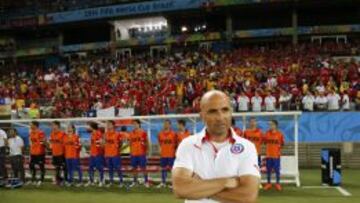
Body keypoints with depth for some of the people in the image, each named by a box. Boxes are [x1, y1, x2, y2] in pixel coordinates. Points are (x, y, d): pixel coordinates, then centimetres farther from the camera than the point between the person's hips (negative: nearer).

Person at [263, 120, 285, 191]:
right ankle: (268, 183, 19)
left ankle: (278, 184, 12)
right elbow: (265, 141, 11)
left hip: (276, 155, -3)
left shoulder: (279, 134, -3)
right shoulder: (267, 133, 5)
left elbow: (282, 143, 1)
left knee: (277, 170, 1)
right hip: (268, 154, 3)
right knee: (268, 170, 8)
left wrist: (280, 146, -11)